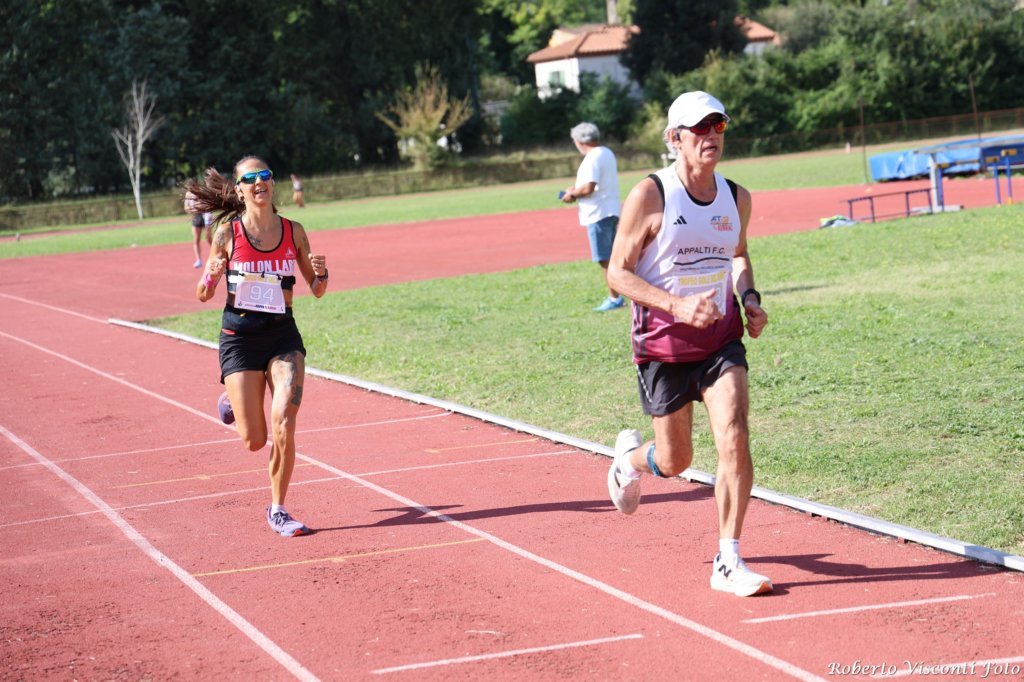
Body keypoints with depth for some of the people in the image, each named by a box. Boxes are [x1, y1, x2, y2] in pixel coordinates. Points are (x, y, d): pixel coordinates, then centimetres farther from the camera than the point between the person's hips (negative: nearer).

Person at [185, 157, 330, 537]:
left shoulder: (293, 232, 2)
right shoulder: (227, 232, -3)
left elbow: (317, 290, 10)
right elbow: (203, 296, 1)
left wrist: (321, 273, -12)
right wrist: (212, 276, -21)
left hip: (284, 336, 1)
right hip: (240, 337, -1)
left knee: (284, 428, -15)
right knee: (255, 441, 0)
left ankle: (278, 510, 3)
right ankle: (232, 402, 36)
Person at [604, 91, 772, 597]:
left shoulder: (736, 198, 3)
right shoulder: (649, 196, -13)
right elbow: (618, 272, -12)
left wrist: (749, 298, 2)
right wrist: (677, 305, -25)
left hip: (722, 340, 3)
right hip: (663, 345, -3)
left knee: (734, 441, -16)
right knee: (674, 461, 8)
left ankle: (727, 562, -7)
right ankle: (630, 456, 47)